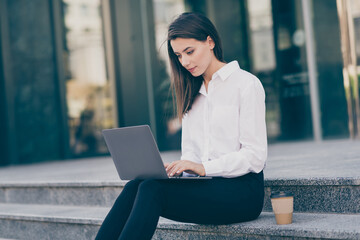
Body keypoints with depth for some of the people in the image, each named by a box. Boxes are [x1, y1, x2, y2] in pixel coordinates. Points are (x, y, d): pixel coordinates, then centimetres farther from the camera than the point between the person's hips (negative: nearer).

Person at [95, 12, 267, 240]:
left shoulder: (246, 83, -1)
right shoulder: (192, 94, 20)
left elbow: (255, 155, -8)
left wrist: (205, 168, -19)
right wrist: (177, 168, -6)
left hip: (241, 189, -6)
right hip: (204, 186, 6)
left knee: (152, 189, -29)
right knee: (135, 186, -23)